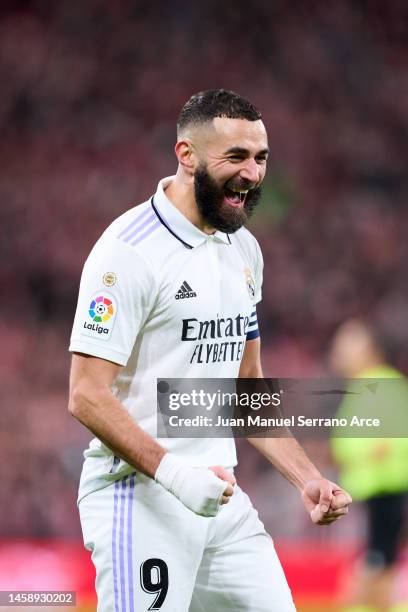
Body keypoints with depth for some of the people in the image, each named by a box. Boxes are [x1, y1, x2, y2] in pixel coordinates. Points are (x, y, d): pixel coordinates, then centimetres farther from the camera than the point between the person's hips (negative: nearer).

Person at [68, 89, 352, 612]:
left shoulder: (243, 249, 14)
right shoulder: (131, 250, -13)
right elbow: (87, 396, -17)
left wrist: (306, 478, 13)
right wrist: (171, 471, -28)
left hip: (222, 499, 8)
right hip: (139, 503, -8)